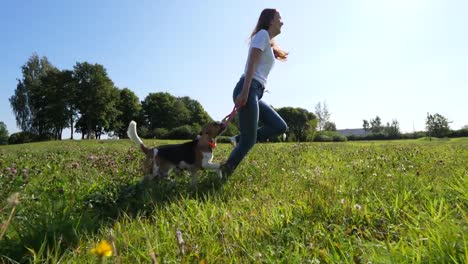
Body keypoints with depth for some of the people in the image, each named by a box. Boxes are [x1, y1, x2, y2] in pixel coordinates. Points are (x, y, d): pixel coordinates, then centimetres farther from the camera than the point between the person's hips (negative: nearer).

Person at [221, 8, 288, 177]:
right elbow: (251, 64, -14)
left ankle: (239, 139, 6)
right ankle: (223, 175, 2)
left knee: (280, 127, 6)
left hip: (254, 93, 9)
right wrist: (244, 92, -23)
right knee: (249, 141, -8)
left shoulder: (268, 44, 29)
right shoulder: (263, 34, 0)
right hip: (248, 90, -9)